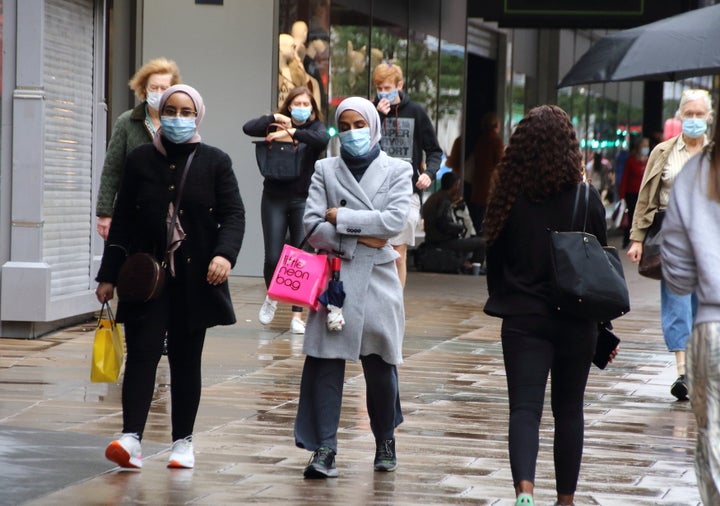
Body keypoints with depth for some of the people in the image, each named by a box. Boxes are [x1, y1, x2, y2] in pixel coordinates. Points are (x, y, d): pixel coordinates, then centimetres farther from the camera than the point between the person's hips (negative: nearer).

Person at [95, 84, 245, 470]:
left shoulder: (215, 162, 3)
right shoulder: (140, 160, 7)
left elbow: (233, 214, -3)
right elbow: (122, 220, 8)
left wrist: (224, 254, -22)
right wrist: (109, 275, 4)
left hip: (194, 279, 0)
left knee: (186, 359, 6)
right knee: (142, 353, -10)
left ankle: (183, 441, 13)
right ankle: (131, 438, -19)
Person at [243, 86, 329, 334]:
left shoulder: (315, 127, 4)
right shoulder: (276, 126, 7)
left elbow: (323, 139, -20)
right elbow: (248, 128, -8)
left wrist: (291, 133, -23)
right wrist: (274, 118, -15)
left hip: (303, 200, -1)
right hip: (274, 199, 1)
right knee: (273, 257, -1)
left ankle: (297, 315, 5)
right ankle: (271, 296, 29)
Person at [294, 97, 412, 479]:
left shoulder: (397, 171, 6)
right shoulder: (325, 170, 9)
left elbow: (395, 220, -9)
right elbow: (312, 226, -1)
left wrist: (341, 219, -8)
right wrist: (360, 236, -9)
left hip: (377, 279, 0)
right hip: (334, 276, 0)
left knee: (380, 365, 6)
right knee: (325, 361, -8)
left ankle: (385, 440, 26)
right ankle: (323, 449, -6)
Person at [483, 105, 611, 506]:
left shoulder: (509, 199, -4)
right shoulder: (586, 198, -6)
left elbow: (495, 261, 3)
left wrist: (504, 304, 18)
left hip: (523, 319, 0)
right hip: (576, 321, 0)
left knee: (525, 408, -4)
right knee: (569, 410, 14)